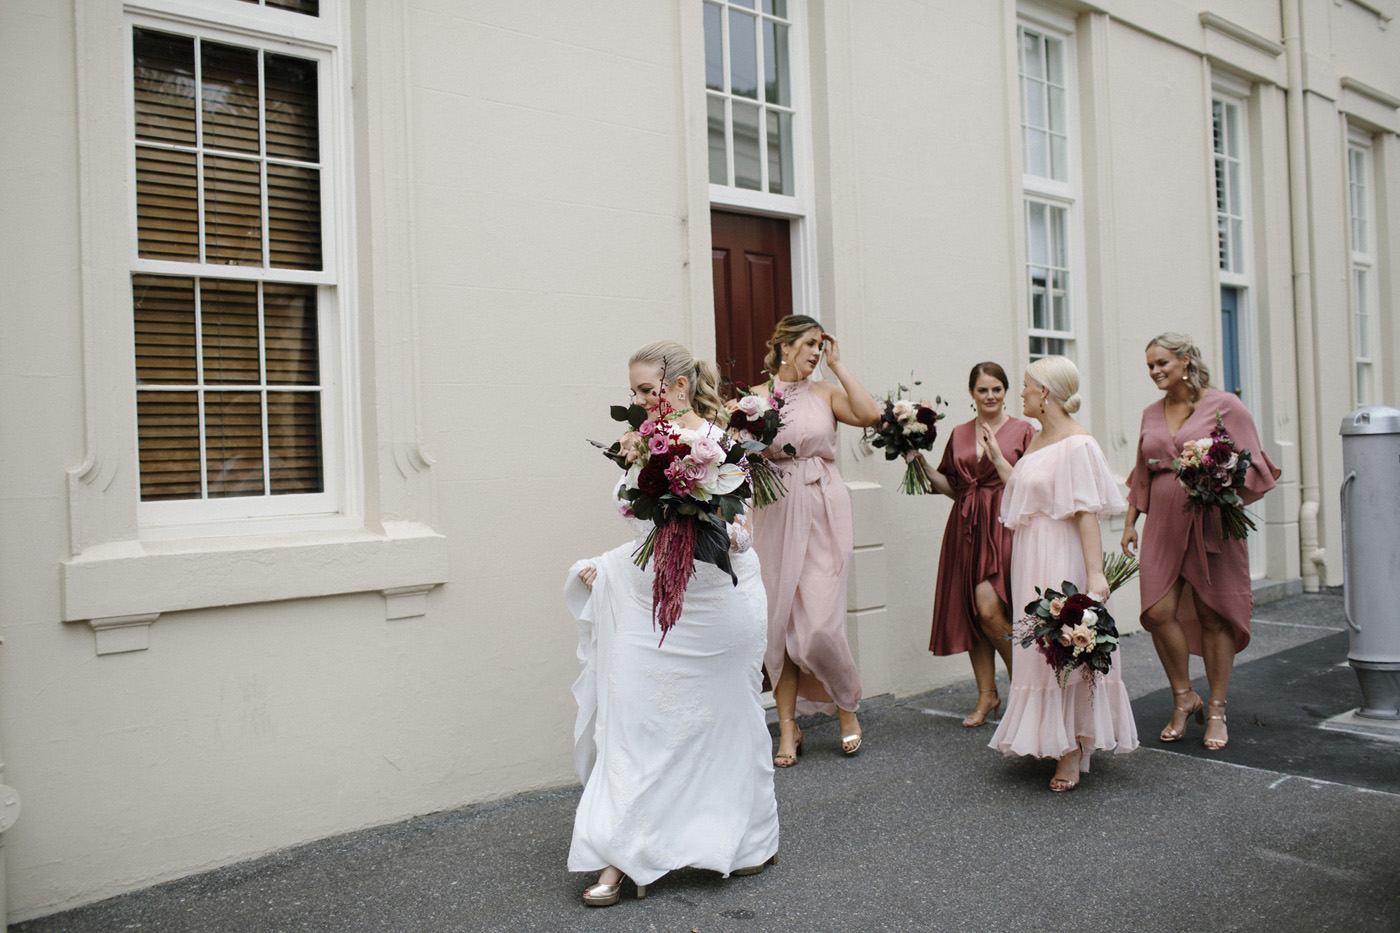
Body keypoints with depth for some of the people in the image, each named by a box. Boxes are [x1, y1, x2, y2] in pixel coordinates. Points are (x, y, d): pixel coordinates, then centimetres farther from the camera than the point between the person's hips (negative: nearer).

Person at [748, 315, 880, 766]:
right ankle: (788, 728, 16)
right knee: (778, 621, 3)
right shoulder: (756, 396, 7)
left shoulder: (826, 392, 7)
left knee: (820, 624, -8)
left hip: (823, 514, -1)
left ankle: (848, 708, 19)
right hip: (776, 514, 1)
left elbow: (870, 414, -9)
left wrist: (838, 365, -2)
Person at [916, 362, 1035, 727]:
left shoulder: (1022, 431, 2)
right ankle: (987, 695, 18)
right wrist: (922, 466, 4)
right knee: (970, 611, 5)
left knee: (990, 608, -15)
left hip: (1005, 524, -4)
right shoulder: (958, 435, 14)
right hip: (967, 528, 5)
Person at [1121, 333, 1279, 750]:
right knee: (1157, 612, -7)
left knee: (1214, 616, 3)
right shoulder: (1151, 414, 14)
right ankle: (1184, 698, 14)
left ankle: (1216, 711, 18)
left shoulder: (1224, 405, -2)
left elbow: (1253, 464, -3)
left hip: (1211, 524, -4)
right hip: (1163, 524, 4)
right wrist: (1130, 522, 16)